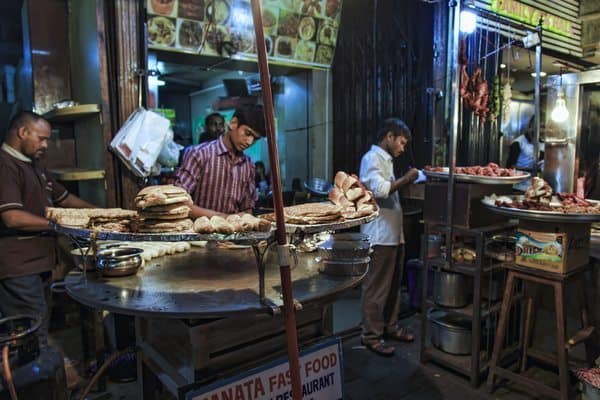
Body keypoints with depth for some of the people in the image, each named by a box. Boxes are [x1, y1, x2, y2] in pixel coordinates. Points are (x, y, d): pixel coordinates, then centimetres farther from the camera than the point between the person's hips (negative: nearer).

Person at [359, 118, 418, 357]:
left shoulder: (385, 160, 21)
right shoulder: (372, 158, -11)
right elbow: (380, 190, -25)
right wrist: (406, 179, -18)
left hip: (393, 234, 10)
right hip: (380, 236, -10)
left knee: (393, 285, 17)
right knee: (376, 288, -2)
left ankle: (389, 327, 30)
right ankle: (371, 335, 9)